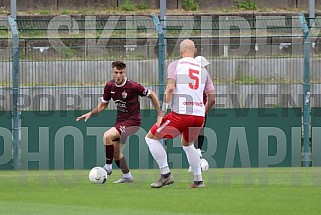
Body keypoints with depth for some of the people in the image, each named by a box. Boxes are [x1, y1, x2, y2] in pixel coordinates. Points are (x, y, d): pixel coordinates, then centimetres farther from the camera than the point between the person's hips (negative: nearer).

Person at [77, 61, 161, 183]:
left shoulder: (133, 86, -19)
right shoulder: (110, 86, -2)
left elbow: (152, 95, -6)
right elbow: (103, 104, 14)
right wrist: (90, 113, -1)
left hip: (132, 121, -7)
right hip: (120, 121, 7)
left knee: (107, 136, -25)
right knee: (116, 152, 9)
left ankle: (108, 167, -12)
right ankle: (127, 176, 26)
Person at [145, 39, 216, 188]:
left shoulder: (175, 65, 3)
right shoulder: (203, 70, 15)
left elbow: (170, 88, -12)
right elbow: (212, 99, 12)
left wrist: (163, 112, -12)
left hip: (181, 114, -5)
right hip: (199, 116, 5)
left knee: (151, 138, 10)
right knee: (187, 144, 32)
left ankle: (165, 174, 2)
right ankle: (198, 180, 28)